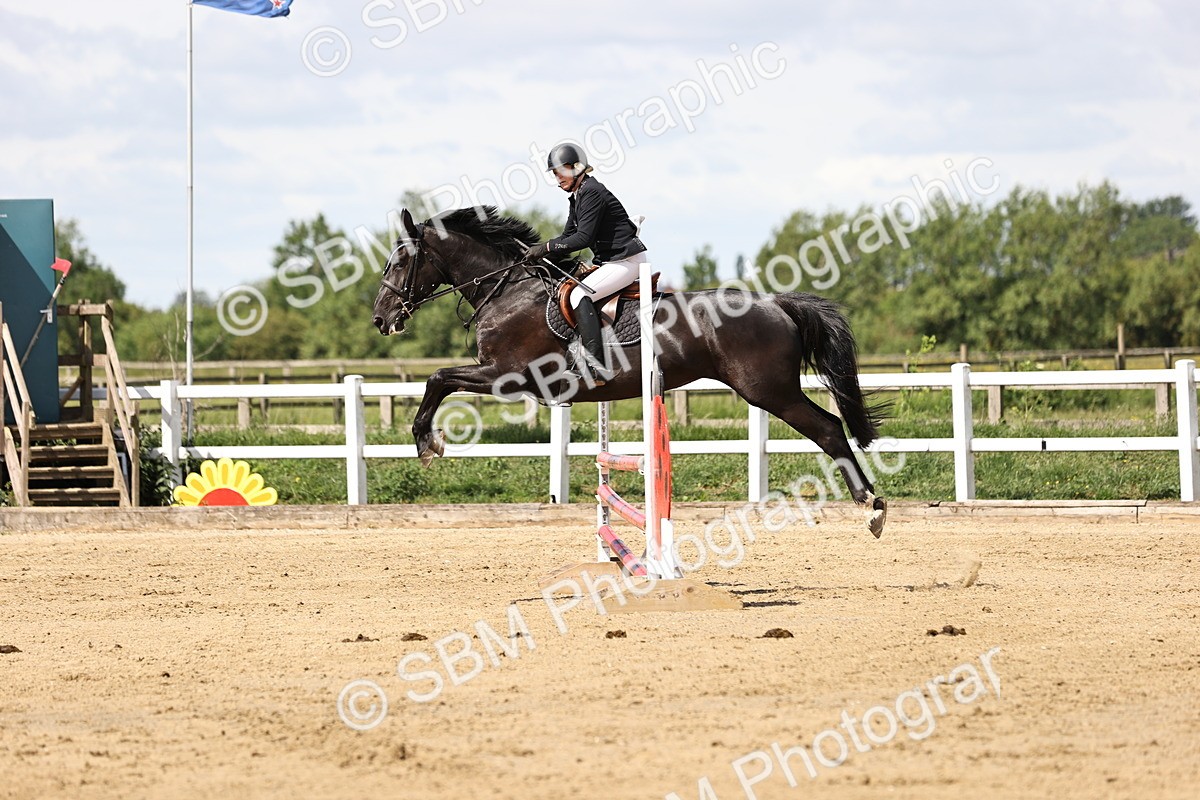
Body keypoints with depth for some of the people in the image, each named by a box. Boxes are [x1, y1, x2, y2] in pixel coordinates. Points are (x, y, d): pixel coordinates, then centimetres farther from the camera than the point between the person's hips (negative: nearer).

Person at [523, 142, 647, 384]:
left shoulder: (592, 192, -16)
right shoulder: (576, 197, 15)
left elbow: (583, 238, -22)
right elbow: (568, 237, 16)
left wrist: (546, 248, -18)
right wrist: (541, 253, 0)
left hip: (627, 260, -11)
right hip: (610, 261, 11)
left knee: (580, 294, -26)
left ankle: (596, 362, -37)